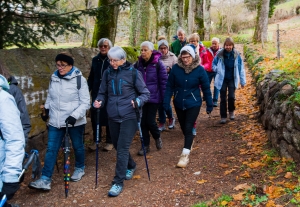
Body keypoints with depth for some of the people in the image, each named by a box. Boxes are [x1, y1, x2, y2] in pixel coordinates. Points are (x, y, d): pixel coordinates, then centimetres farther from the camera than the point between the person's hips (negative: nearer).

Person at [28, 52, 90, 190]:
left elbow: (85, 103, -13)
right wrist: (46, 109, 12)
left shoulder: (79, 79, -13)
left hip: (75, 121, -4)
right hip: (55, 121, 4)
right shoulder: (54, 78, 2)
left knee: (77, 146, 14)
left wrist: (74, 116, -23)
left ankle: (80, 168, 40)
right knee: (51, 149, 1)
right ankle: (45, 180, 5)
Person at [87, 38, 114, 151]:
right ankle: (96, 140, 21)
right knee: (95, 117, 6)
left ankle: (109, 142, 20)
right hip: (96, 93, 4)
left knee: (109, 117, 7)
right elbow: (91, 77, 13)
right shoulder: (95, 60, 8)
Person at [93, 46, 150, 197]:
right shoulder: (108, 73, 1)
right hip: (113, 116, 5)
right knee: (118, 146, 17)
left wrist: (138, 101, -25)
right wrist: (99, 101, -11)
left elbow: (145, 93, -5)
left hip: (129, 116, -5)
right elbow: (103, 93, 10)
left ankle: (118, 182, 2)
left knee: (122, 148, -8)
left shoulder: (133, 73, -10)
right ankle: (131, 166, 45)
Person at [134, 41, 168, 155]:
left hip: (153, 97, -4)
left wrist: (164, 98, -7)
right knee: (143, 121, 5)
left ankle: (157, 137, 26)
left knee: (150, 121, -5)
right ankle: (146, 145, 19)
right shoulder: (138, 64, 4)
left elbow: (164, 81, -6)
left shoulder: (158, 64, -9)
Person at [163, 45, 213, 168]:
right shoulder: (176, 68, -10)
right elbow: (170, 86, -5)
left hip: (193, 104, -3)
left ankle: (185, 155, -1)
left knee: (188, 128, -7)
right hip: (179, 104, 3)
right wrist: (166, 102, -9)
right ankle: (189, 142, 46)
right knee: (183, 128, 17)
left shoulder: (199, 69, -13)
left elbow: (206, 88, -5)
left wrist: (209, 105, -1)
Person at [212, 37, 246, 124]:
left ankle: (231, 111, 18)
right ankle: (223, 116, 16)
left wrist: (243, 81, 0)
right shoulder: (220, 54, -9)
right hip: (222, 80, 0)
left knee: (231, 96, -11)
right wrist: (218, 70, -14)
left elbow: (241, 68, -1)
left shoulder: (236, 55, -7)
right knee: (223, 98, 3)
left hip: (232, 79, 0)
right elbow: (213, 65, 6)